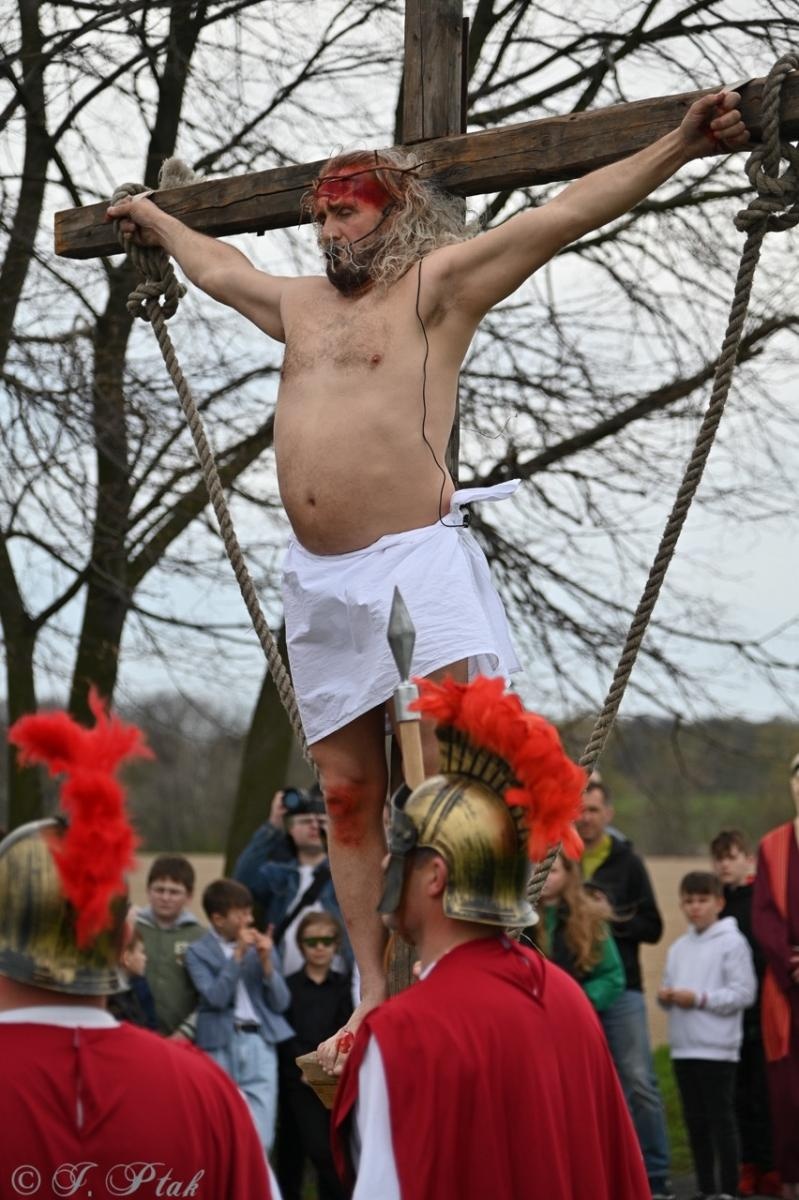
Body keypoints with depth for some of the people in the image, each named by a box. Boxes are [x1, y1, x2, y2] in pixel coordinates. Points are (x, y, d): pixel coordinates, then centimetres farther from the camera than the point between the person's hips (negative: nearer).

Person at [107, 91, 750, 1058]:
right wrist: (155, 221, 55)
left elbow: (564, 216, -6)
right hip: (318, 580, 7)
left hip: (416, 567, -7)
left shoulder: (437, 284, 2)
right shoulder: (299, 304, 20)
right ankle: (372, 996, 10)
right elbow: (215, 266, 40)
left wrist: (682, 145, -13)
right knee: (347, 790, 6)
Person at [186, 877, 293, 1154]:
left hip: (260, 1044, 2)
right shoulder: (198, 952, 3)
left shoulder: (260, 946, 12)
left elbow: (281, 1003, 9)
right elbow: (215, 997, -10)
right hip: (220, 1048, -2)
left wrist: (266, 961, -4)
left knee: (260, 1140, -3)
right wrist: (239, 954, -11)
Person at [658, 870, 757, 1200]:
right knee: (695, 1121, 10)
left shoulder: (732, 942, -6)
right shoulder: (678, 947, 14)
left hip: (717, 1048, -6)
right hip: (684, 1047, 6)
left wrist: (699, 998, -17)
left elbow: (744, 993, -12)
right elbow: (670, 988, 19)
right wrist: (665, 997, -4)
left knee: (721, 1119, -3)